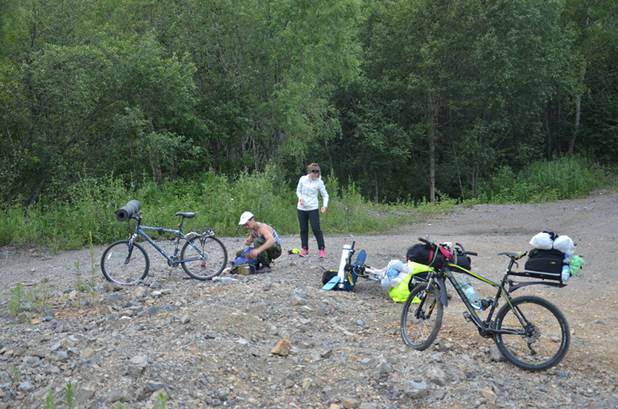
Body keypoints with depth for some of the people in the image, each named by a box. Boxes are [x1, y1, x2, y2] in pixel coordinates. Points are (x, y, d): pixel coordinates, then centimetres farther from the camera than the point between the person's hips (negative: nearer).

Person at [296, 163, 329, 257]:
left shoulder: (319, 182, -3)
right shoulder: (303, 179, 2)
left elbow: (325, 195, 2)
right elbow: (298, 190, 12)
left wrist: (325, 205, -14)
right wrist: (300, 198, -9)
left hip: (313, 208, -3)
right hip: (301, 208, 3)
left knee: (316, 229, -8)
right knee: (303, 229, 7)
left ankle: (322, 249, 0)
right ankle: (304, 249, 15)